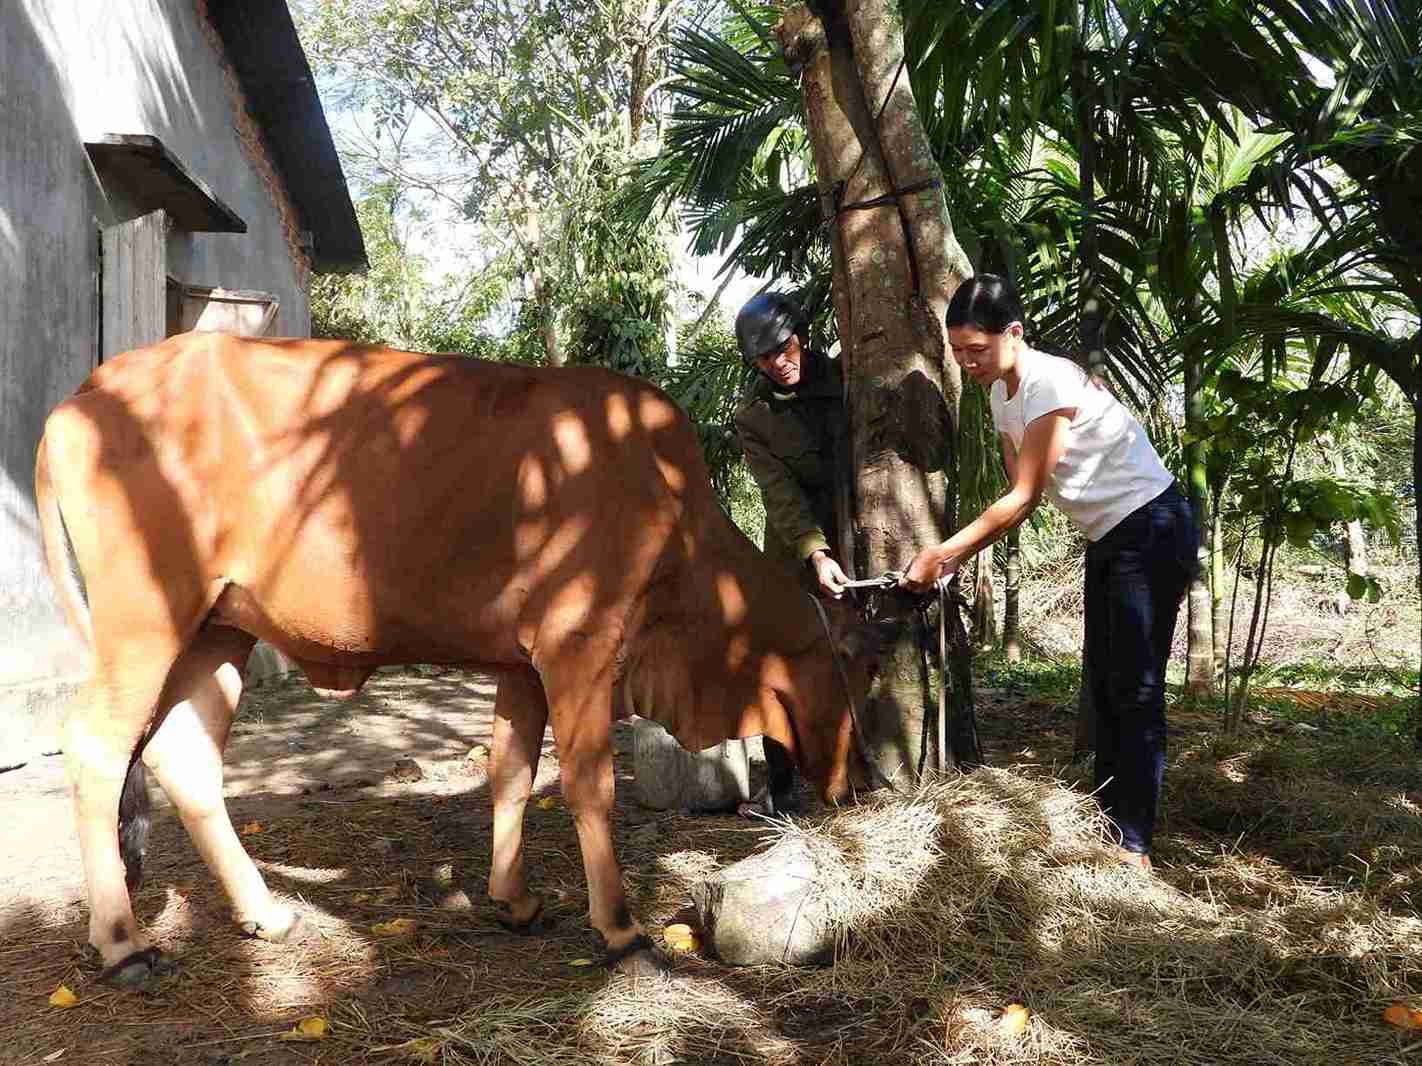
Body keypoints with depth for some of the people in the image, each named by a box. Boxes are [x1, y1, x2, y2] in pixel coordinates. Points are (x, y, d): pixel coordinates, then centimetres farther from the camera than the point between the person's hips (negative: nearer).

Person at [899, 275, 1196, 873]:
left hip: (1151, 531, -9)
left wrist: (942, 553, -23)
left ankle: (1134, 844, -4)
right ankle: (1109, 823, 20)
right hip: (1107, 538, 9)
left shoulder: (1049, 381, -24)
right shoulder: (1000, 393, 4)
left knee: (1135, 687, -9)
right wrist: (960, 557, -9)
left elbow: (1024, 498, -24)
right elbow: (1020, 495, 2)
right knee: (1103, 683, 12)